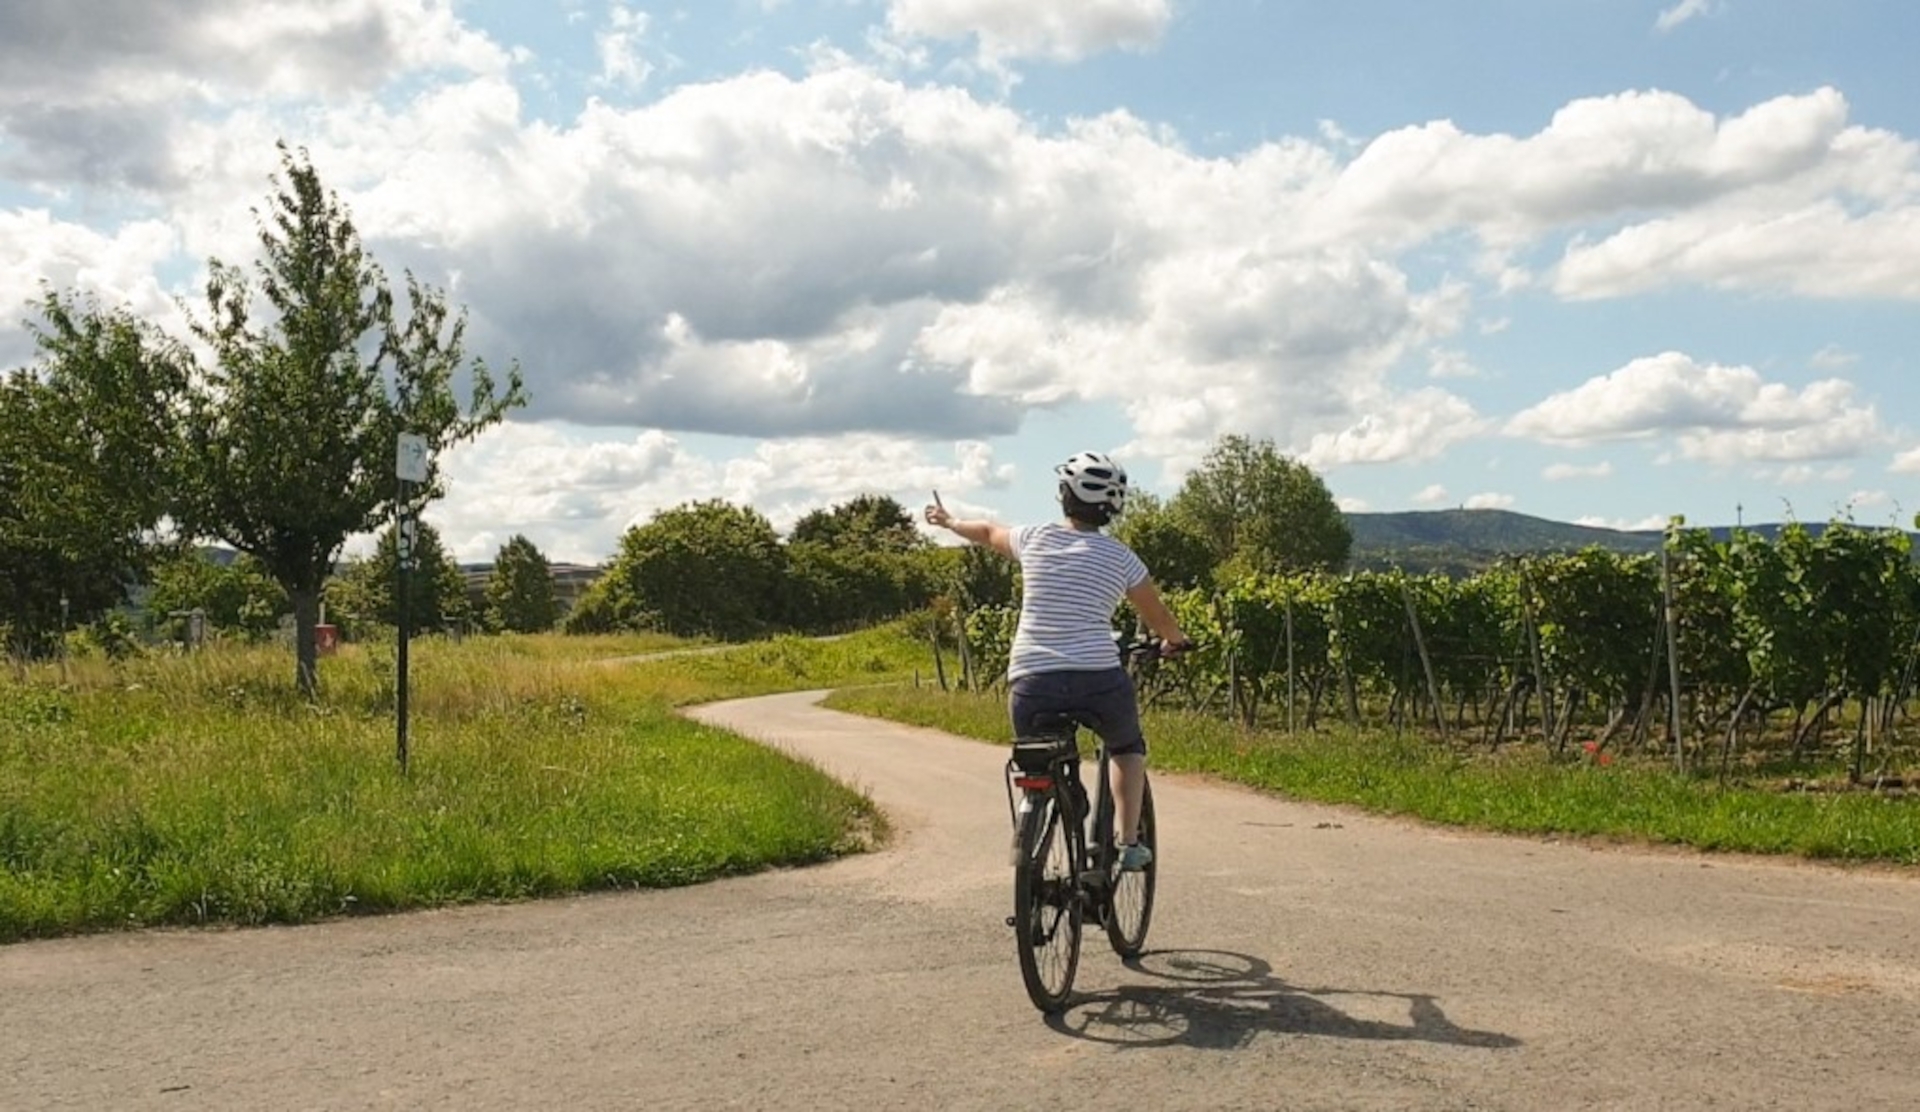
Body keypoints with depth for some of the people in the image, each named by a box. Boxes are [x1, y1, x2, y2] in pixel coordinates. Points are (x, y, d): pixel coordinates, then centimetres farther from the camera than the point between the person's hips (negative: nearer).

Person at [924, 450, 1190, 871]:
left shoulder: (1034, 538, 8)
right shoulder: (1119, 557, 4)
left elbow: (989, 532, 29)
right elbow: (1158, 617, 15)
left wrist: (950, 521, 50)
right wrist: (1174, 641, 38)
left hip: (1031, 684, 1)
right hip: (1099, 682, -1)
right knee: (1128, 747, 28)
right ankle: (1129, 844, 18)